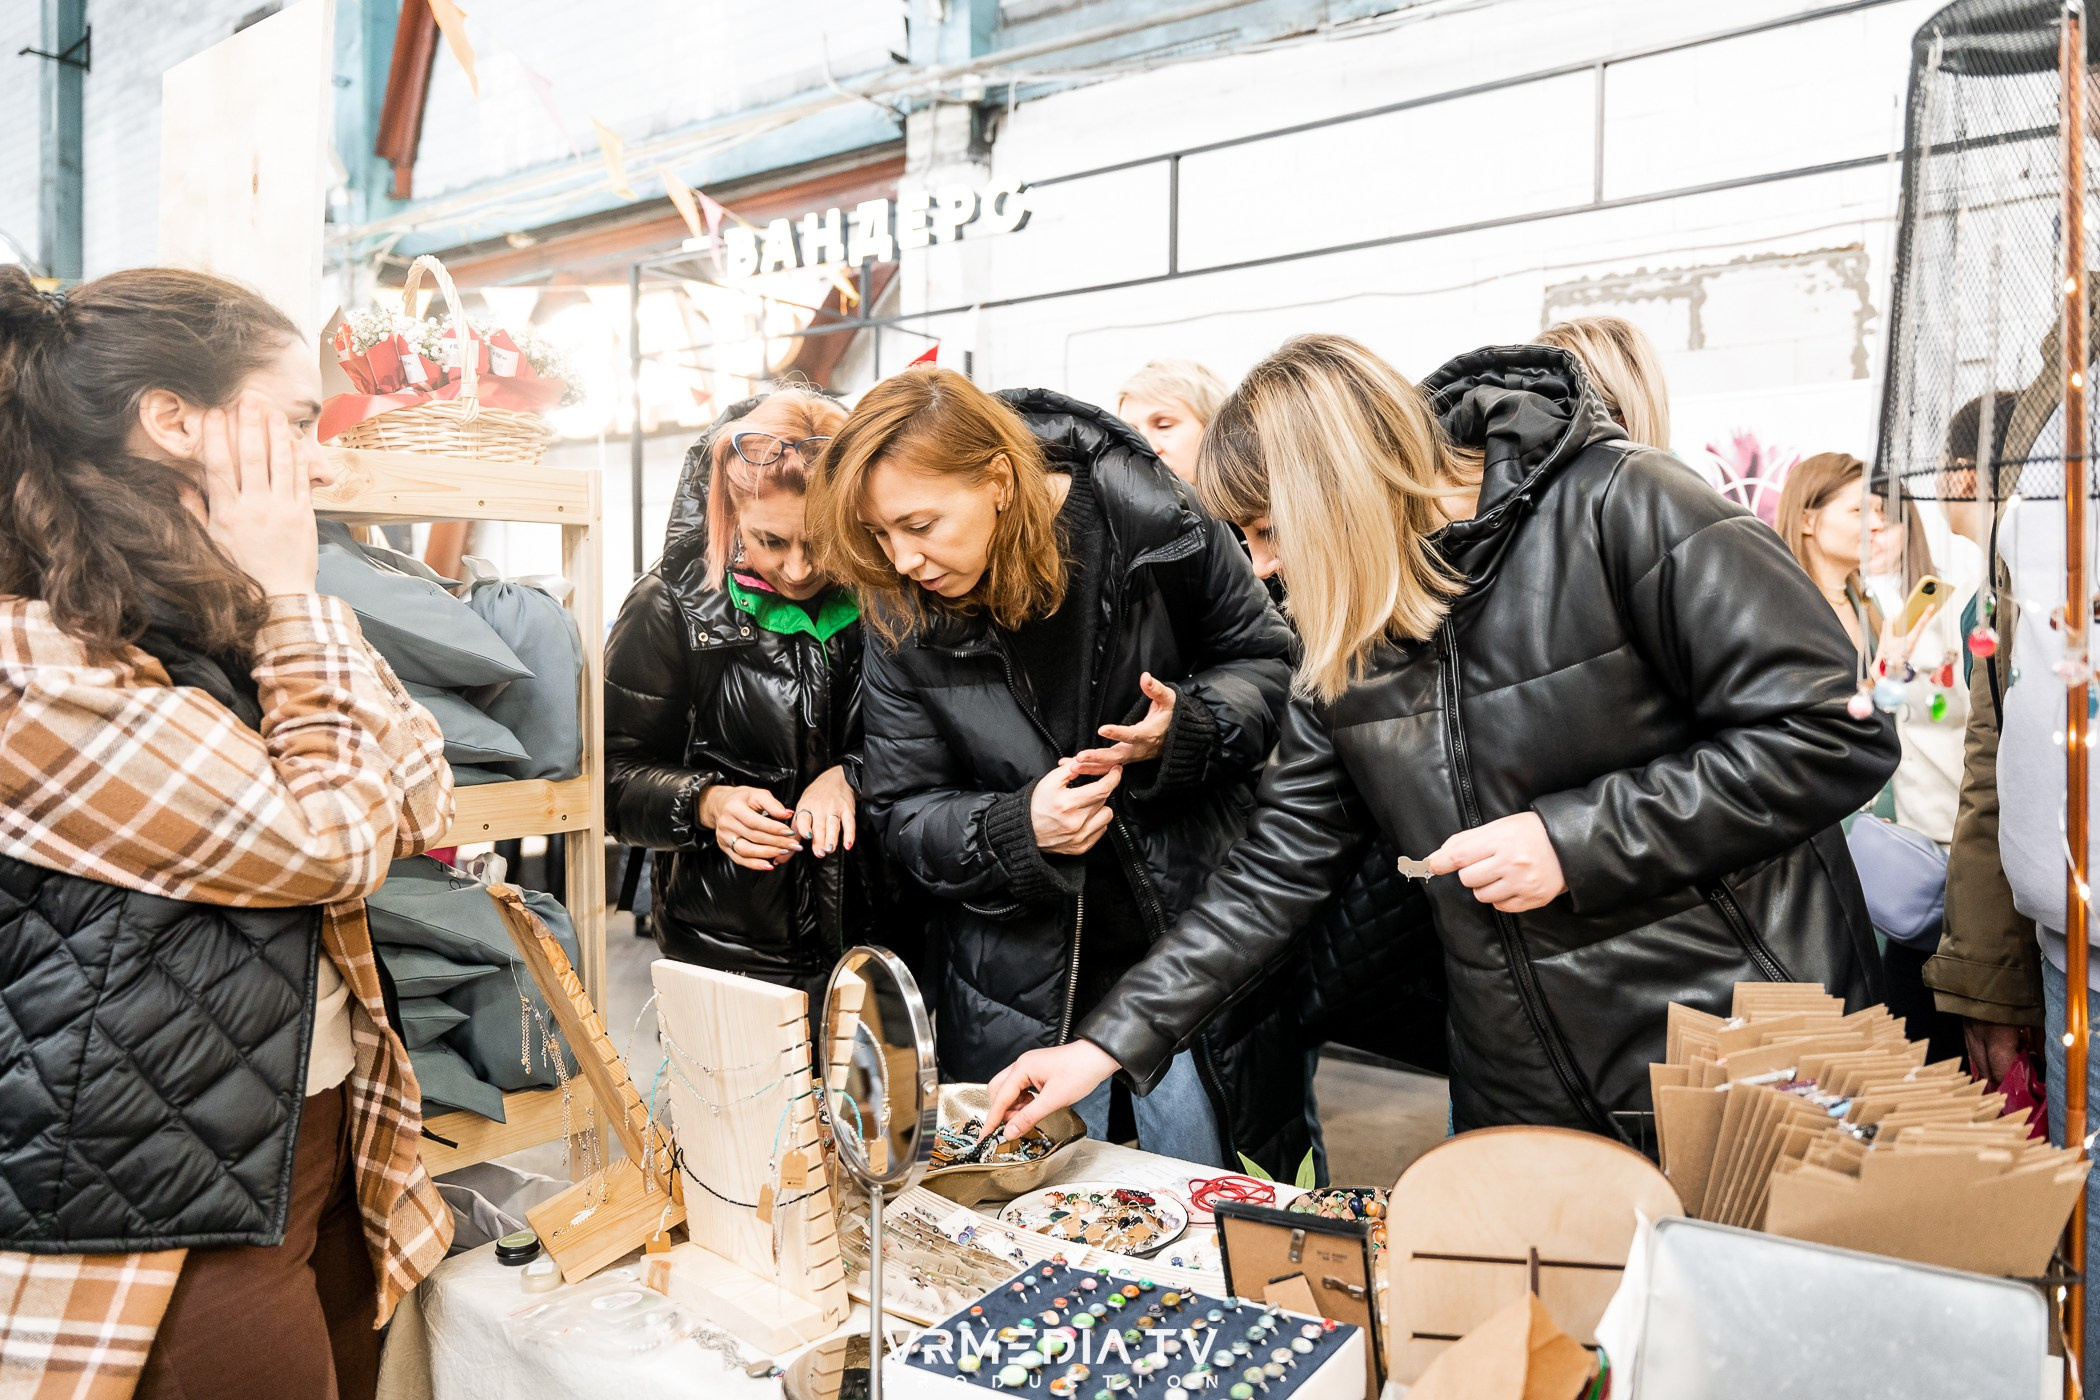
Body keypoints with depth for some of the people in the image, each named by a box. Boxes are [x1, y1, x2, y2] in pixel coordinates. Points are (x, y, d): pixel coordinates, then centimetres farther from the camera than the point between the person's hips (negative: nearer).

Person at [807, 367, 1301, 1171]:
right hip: (1025, 975, 1)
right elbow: (905, 815, -2)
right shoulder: (901, 614, -7)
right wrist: (1018, 831, -21)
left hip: (1194, 931, -1)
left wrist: (1187, 728, -19)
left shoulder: (1150, 523, -14)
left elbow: (1265, 659, 1)